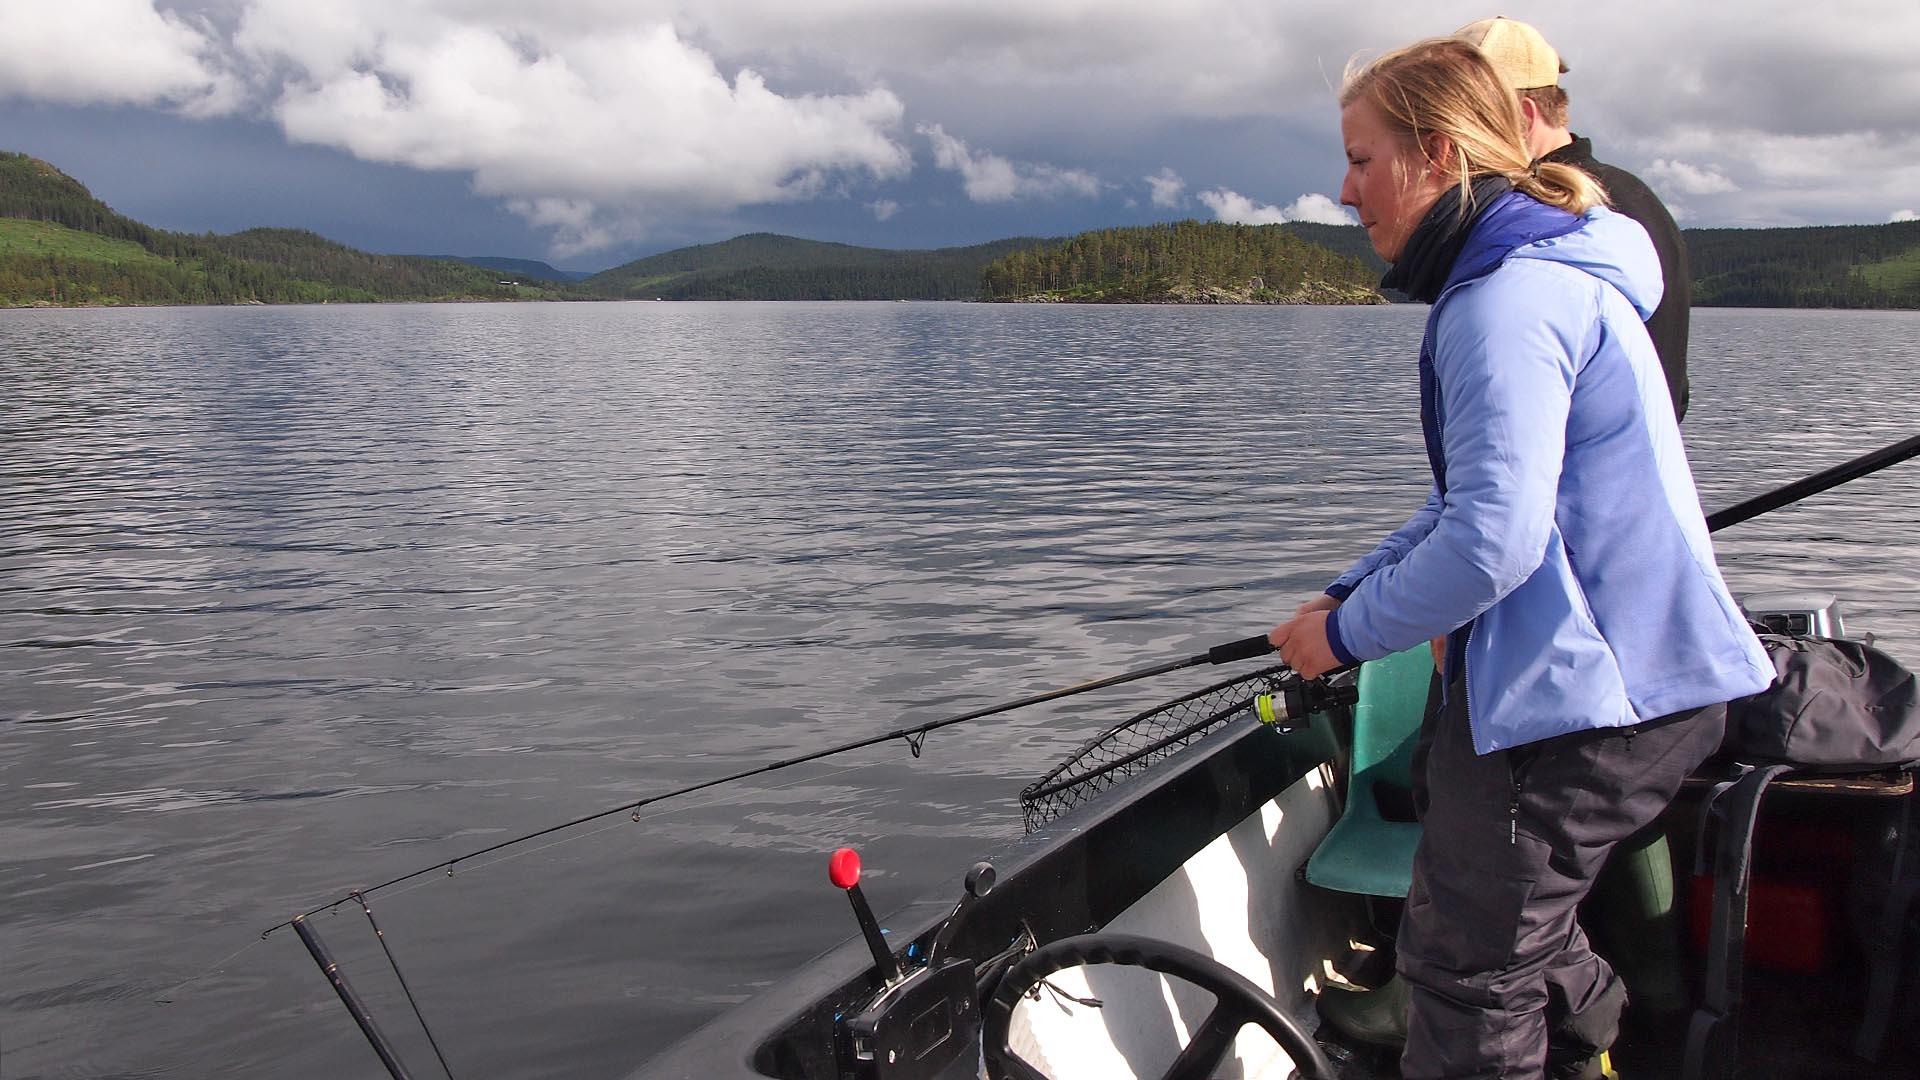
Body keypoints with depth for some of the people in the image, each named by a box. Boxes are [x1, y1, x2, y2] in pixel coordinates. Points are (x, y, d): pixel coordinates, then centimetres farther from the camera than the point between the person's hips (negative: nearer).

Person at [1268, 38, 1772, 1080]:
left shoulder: (1508, 301, -20)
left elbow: (1492, 541, -28)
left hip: (1582, 697, -11)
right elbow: (1475, 494, 17)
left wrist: (1348, 633, -14)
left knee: (1466, 965, -1)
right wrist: (1350, 591, 8)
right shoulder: (1556, 271, 15)